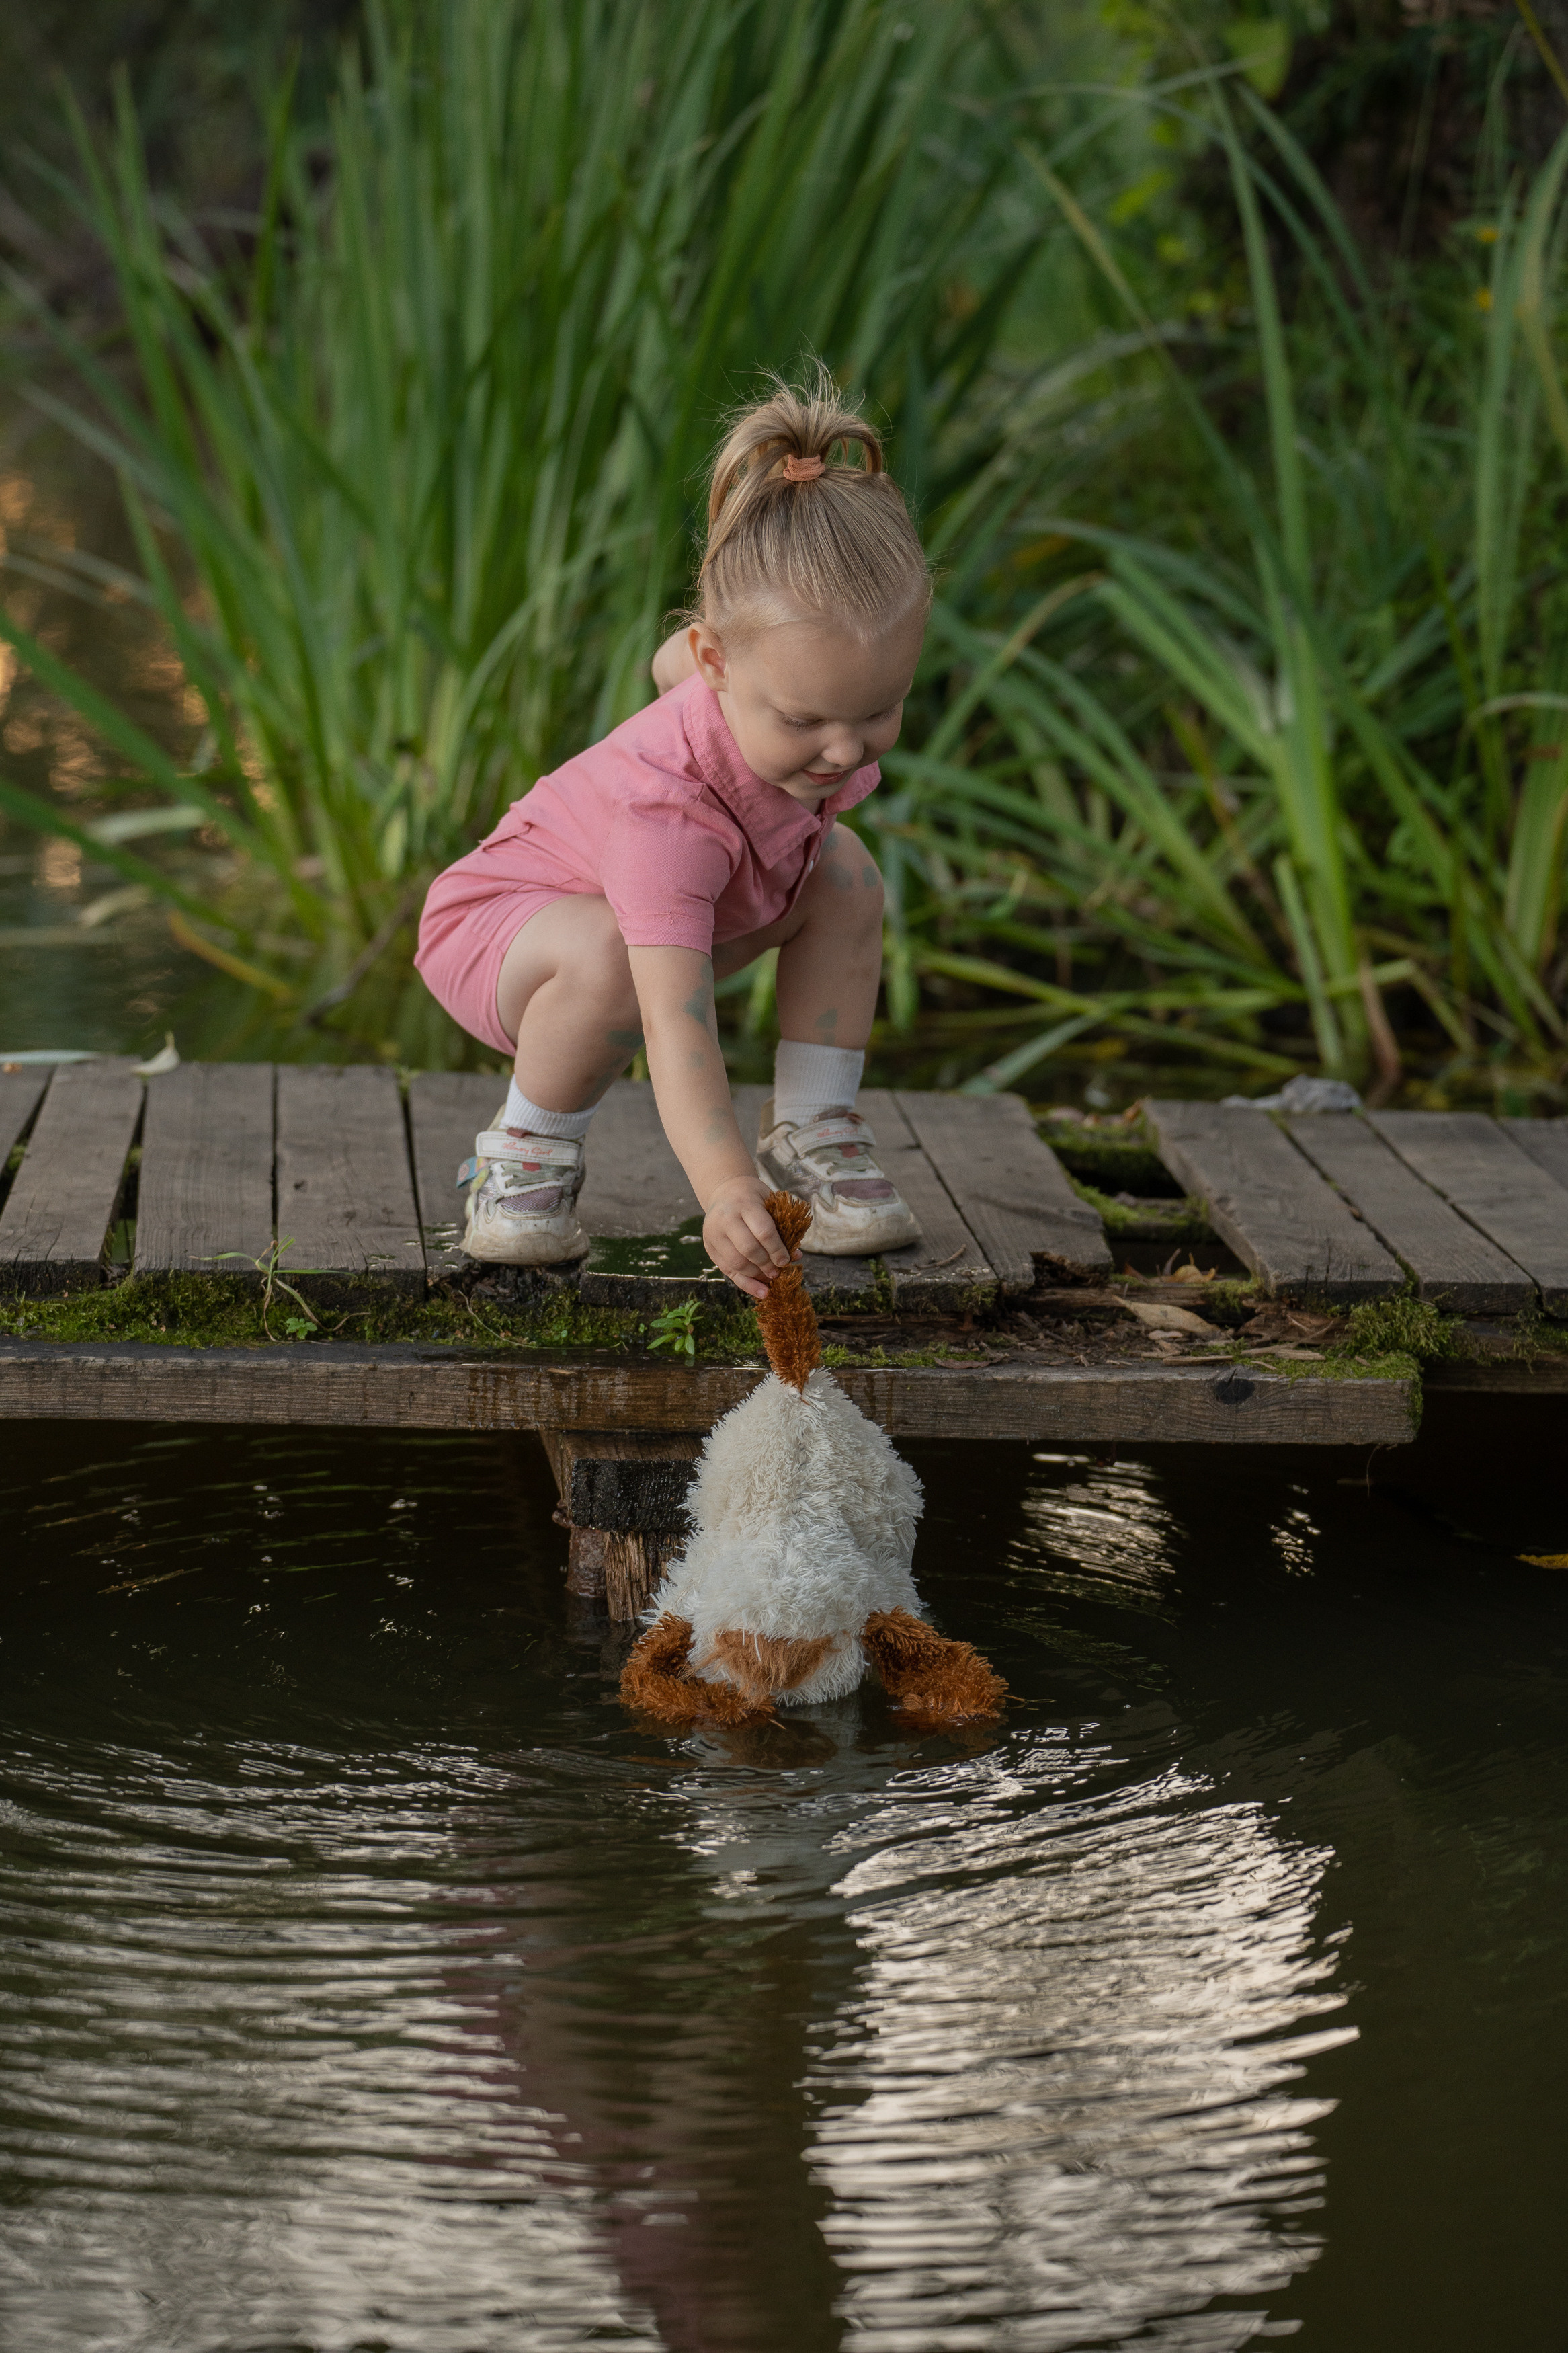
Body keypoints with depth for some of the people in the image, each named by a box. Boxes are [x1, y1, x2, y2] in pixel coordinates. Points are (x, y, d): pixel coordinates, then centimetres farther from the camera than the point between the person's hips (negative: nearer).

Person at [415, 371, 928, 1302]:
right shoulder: (668, 809, -44)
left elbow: (673, 664, 3)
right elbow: (676, 1022, -53)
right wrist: (724, 1191, -63)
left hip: (678, 910, 8)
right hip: (497, 921, -8)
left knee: (846, 875, -8)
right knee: (608, 954, -40)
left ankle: (811, 1135, 1)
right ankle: (527, 1153, -13)